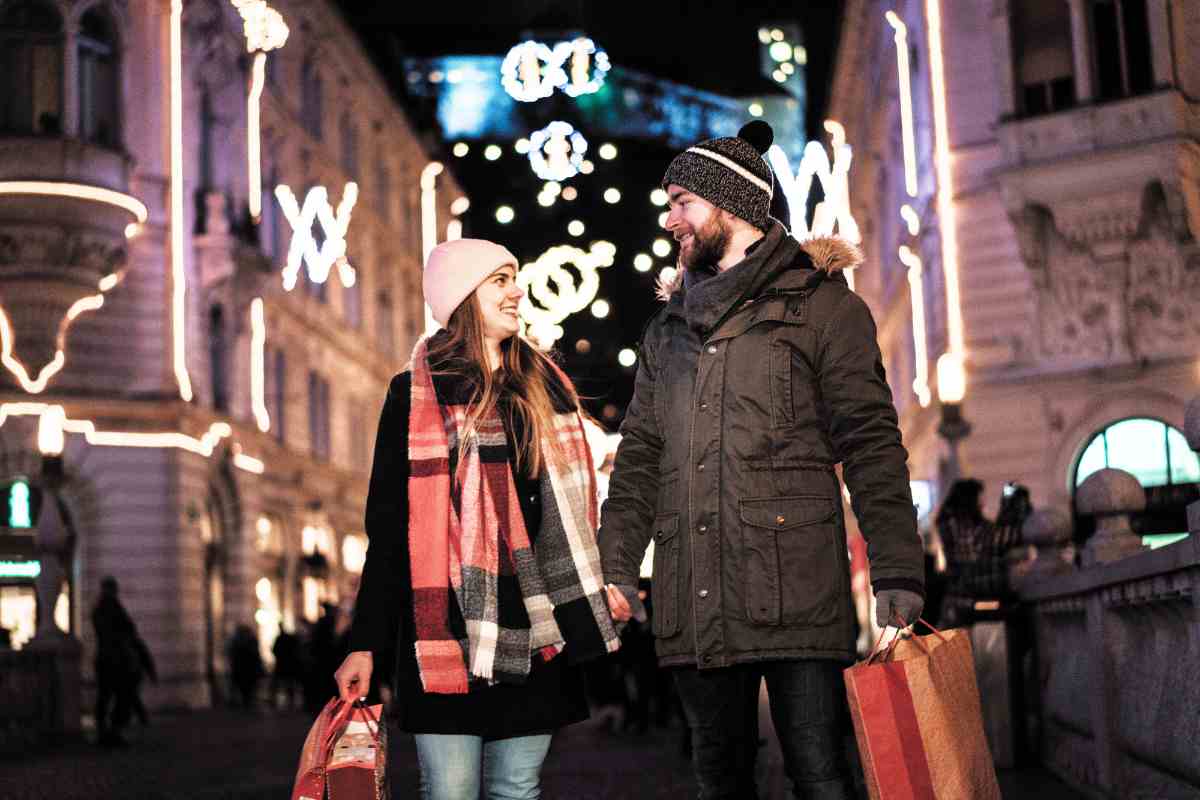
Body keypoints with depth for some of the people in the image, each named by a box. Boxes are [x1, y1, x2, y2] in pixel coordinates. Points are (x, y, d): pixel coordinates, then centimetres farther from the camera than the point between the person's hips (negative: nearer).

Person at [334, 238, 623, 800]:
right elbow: (388, 529, 0)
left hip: (534, 628, 4)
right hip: (449, 627, -3)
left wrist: (581, 615, 13)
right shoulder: (415, 395, 1)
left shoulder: (545, 387, 13)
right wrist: (367, 643, -4)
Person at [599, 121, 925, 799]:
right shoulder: (669, 326, 21)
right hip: (694, 601, 5)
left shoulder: (822, 304, 4)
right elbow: (640, 457, 17)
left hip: (796, 590, -5)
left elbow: (870, 444, -3)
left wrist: (898, 572, -11)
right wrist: (614, 569, 5)